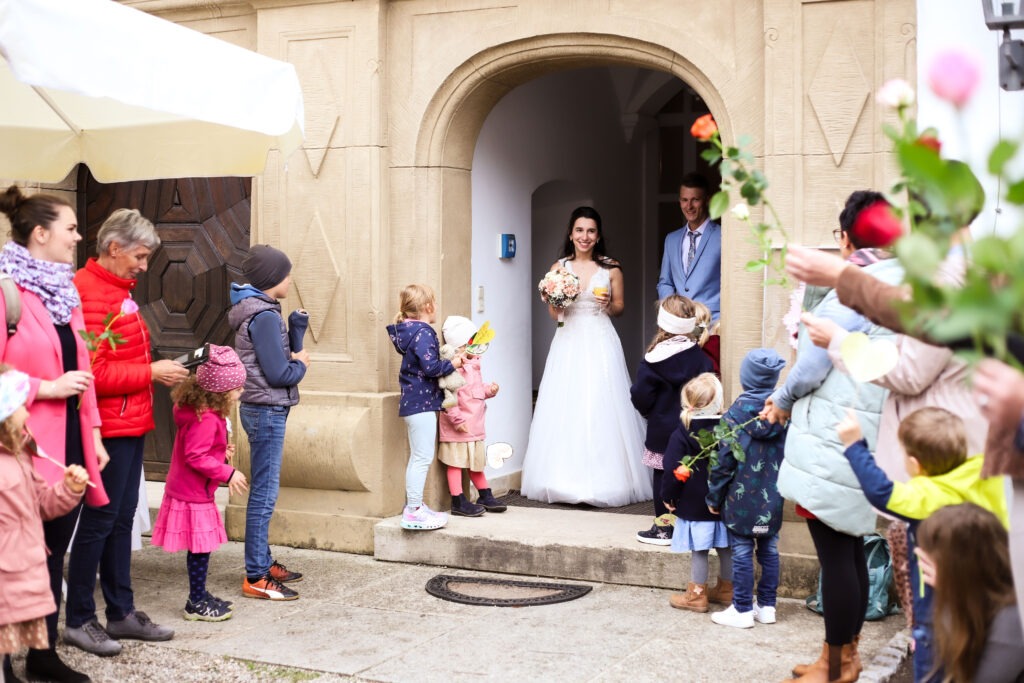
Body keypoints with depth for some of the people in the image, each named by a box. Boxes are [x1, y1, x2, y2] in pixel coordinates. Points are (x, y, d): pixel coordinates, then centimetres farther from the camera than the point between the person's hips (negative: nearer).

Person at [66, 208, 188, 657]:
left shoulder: (119, 289, 15)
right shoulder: (89, 293, -16)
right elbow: (92, 373, -23)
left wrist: (160, 370, 6)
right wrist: (152, 373, -17)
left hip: (131, 423, 9)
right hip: (109, 427, -9)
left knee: (122, 518, 14)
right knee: (99, 519, -1)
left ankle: (121, 612, 23)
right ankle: (79, 619, 11)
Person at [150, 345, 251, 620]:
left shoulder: (202, 412, 8)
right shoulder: (206, 418, -25)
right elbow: (195, 456, -27)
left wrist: (222, 451, 11)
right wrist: (227, 473, -22)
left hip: (190, 491, 11)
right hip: (193, 495, -11)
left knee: (200, 547, 18)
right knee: (200, 548, -1)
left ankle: (200, 596, 29)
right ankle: (197, 603, 10)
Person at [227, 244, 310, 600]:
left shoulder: (260, 311, 13)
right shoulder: (264, 316, -18)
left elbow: (282, 355, 13)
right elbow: (278, 374, -20)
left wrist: (297, 330, 2)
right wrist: (301, 364, -2)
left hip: (264, 410, 10)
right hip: (267, 412, -10)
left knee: (263, 492, 17)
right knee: (264, 495, -6)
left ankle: (264, 563, 27)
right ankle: (255, 578, -1)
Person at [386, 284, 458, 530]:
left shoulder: (406, 331, 12)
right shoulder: (423, 333, -16)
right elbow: (430, 367, -23)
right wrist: (453, 363, -10)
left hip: (412, 401, 11)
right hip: (422, 402, -11)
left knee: (417, 457, 19)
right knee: (423, 457, -9)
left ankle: (413, 504, 28)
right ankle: (413, 512, -9)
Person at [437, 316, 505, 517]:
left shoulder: (472, 365, 13)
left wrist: (489, 389, 6)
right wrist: (456, 419, -25)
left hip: (474, 425, 10)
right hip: (458, 428, -10)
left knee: (476, 462, 20)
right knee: (456, 462, -1)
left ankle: (485, 496, 30)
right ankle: (458, 502, 5)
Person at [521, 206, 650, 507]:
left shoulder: (610, 268, 3)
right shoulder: (558, 268, 7)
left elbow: (620, 308, 9)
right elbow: (554, 314, 9)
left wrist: (607, 303, -11)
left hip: (601, 344, -2)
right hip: (569, 343, 2)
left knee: (601, 411, -4)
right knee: (566, 411, 0)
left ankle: (604, 481, 3)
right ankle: (566, 480, 6)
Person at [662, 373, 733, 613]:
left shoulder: (683, 433, -13)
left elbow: (673, 471, -14)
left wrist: (668, 496, -1)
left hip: (694, 505, -4)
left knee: (698, 551, 3)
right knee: (725, 548, 14)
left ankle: (696, 595, 11)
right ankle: (726, 590, 27)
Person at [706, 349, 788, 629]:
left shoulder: (736, 412, -14)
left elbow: (724, 461, -12)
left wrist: (714, 496, -1)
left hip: (741, 499, -4)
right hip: (773, 500, 4)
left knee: (742, 553, 3)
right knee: (769, 550, 13)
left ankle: (743, 610, 9)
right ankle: (767, 606, 22)